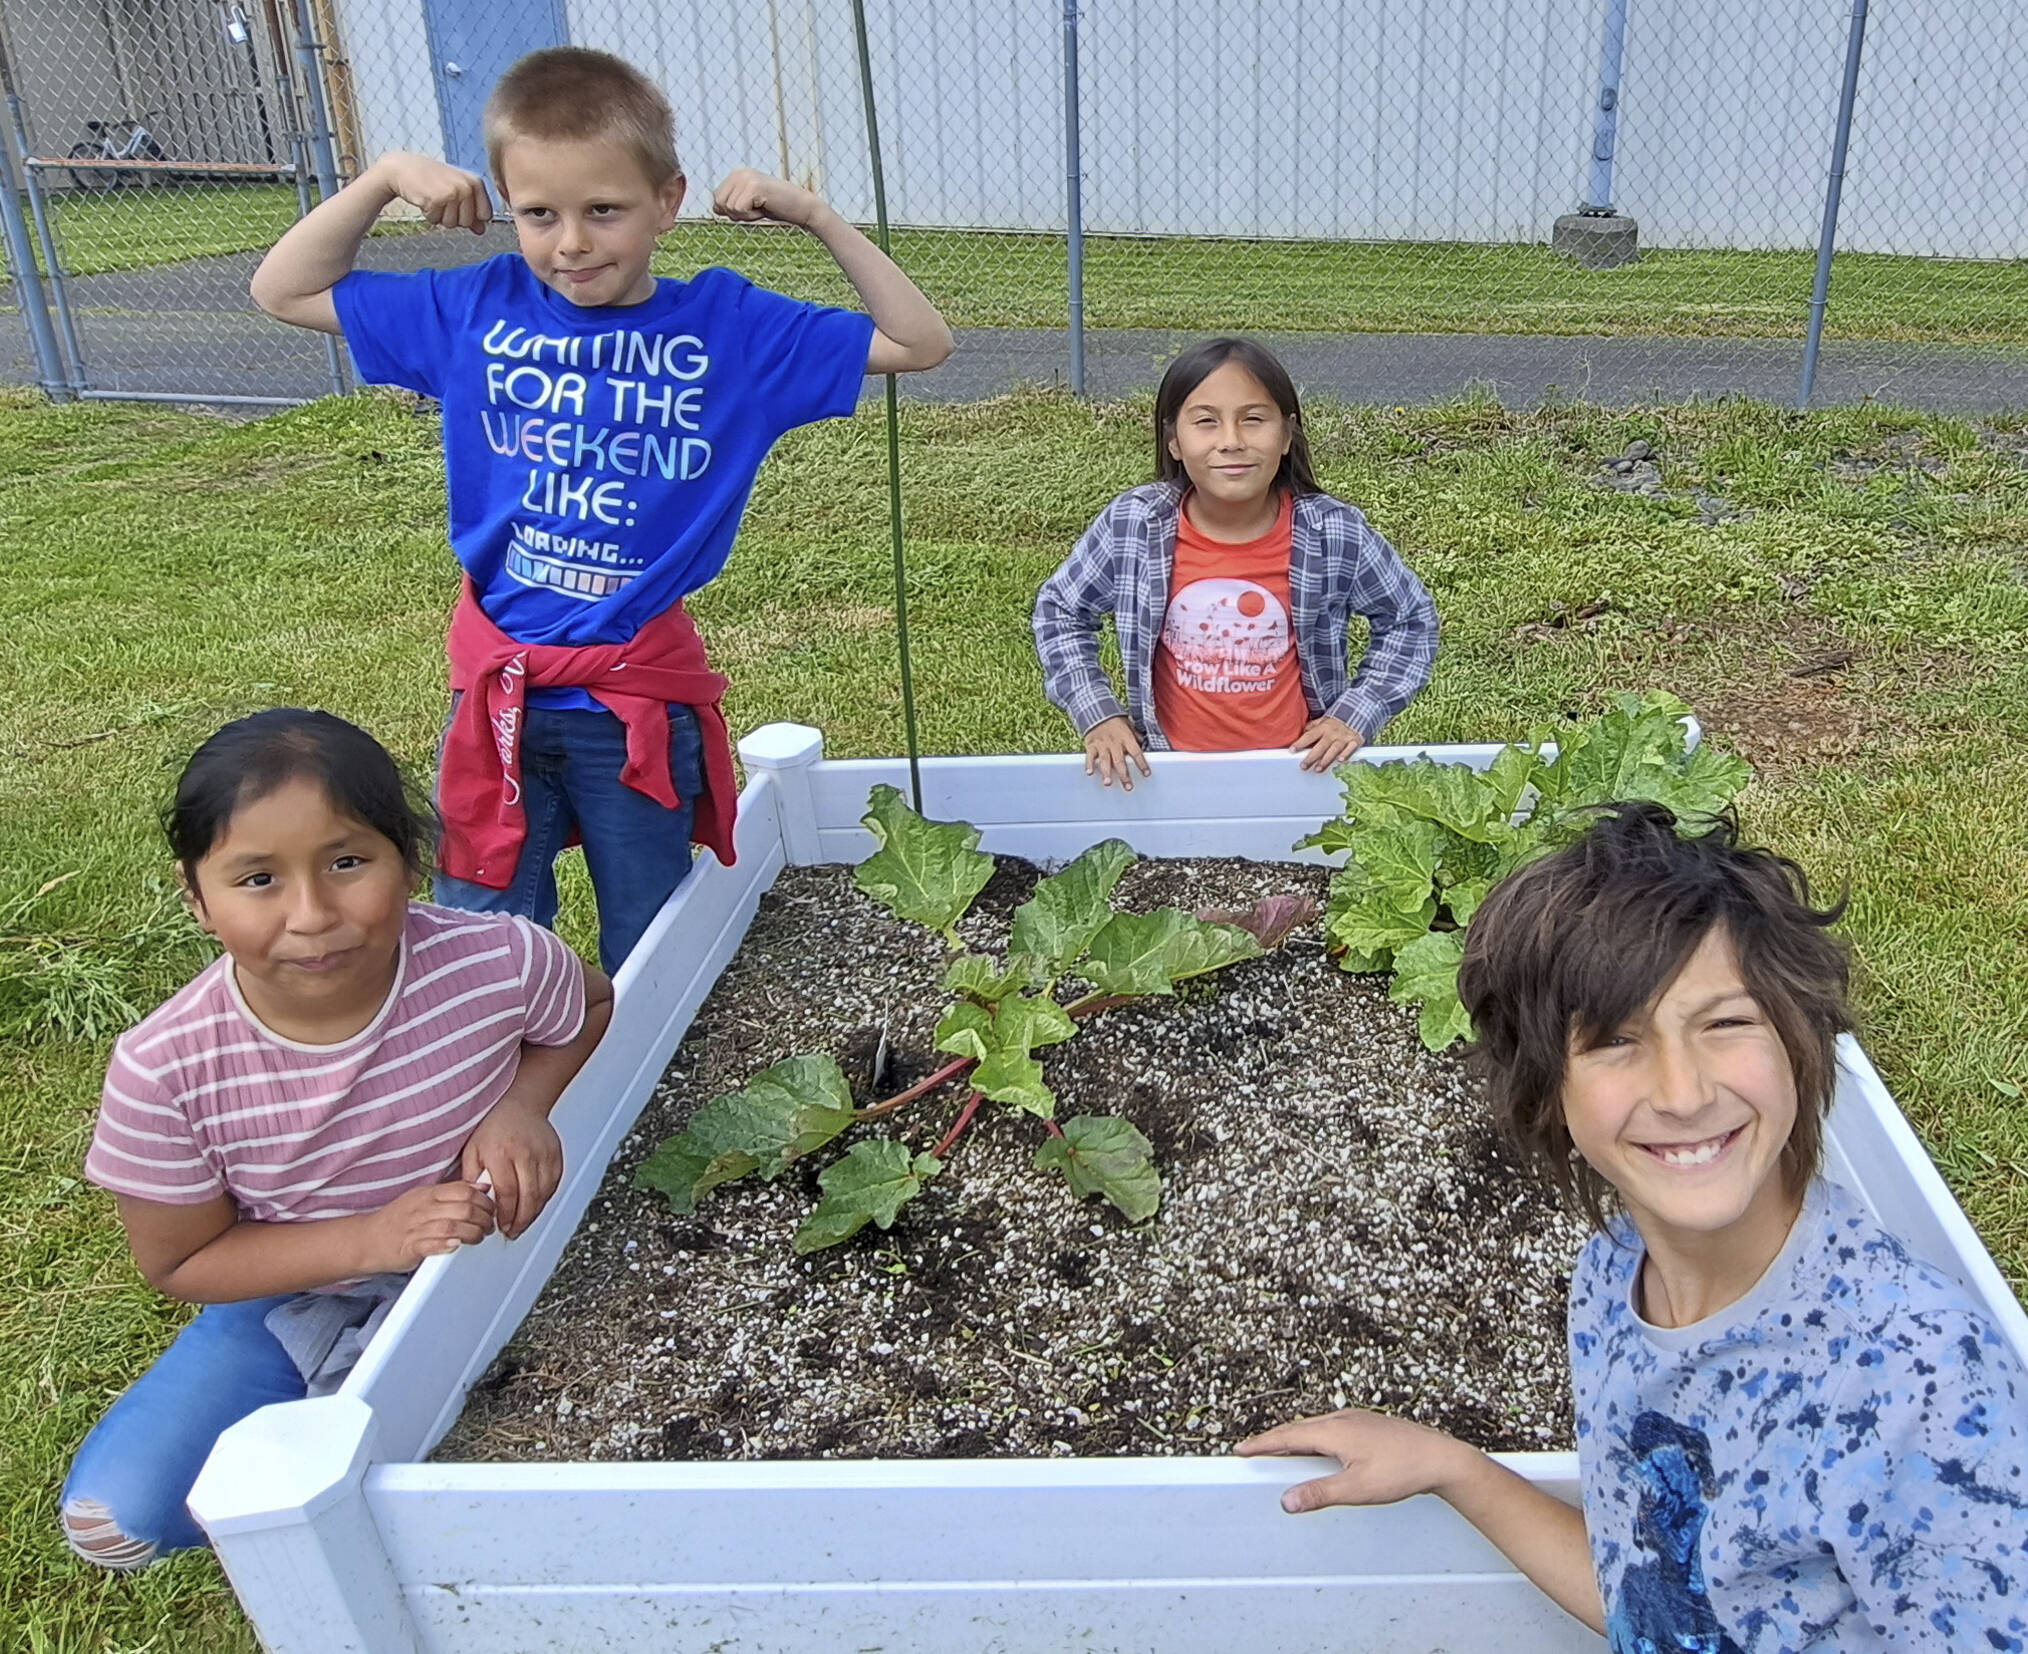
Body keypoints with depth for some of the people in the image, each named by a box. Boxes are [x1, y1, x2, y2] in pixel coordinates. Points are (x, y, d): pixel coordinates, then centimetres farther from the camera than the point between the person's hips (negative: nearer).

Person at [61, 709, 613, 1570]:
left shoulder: (499, 962, -28)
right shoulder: (164, 1069, -26)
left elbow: (595, 1009, -4)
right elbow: (180, 1262, -12)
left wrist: (522, 1102, -25)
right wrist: (370, 1239, -27)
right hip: (297, 1301, 0)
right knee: (112, 1516, -14)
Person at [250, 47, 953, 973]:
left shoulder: (729, 326, -6)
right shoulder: (478, 310, -2)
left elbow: (919, 344, -4)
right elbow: (285, 292, 8)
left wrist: (813, 215, -12)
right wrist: (384, 178, -5)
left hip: (641, 696, -1)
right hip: (497, 685, 2)